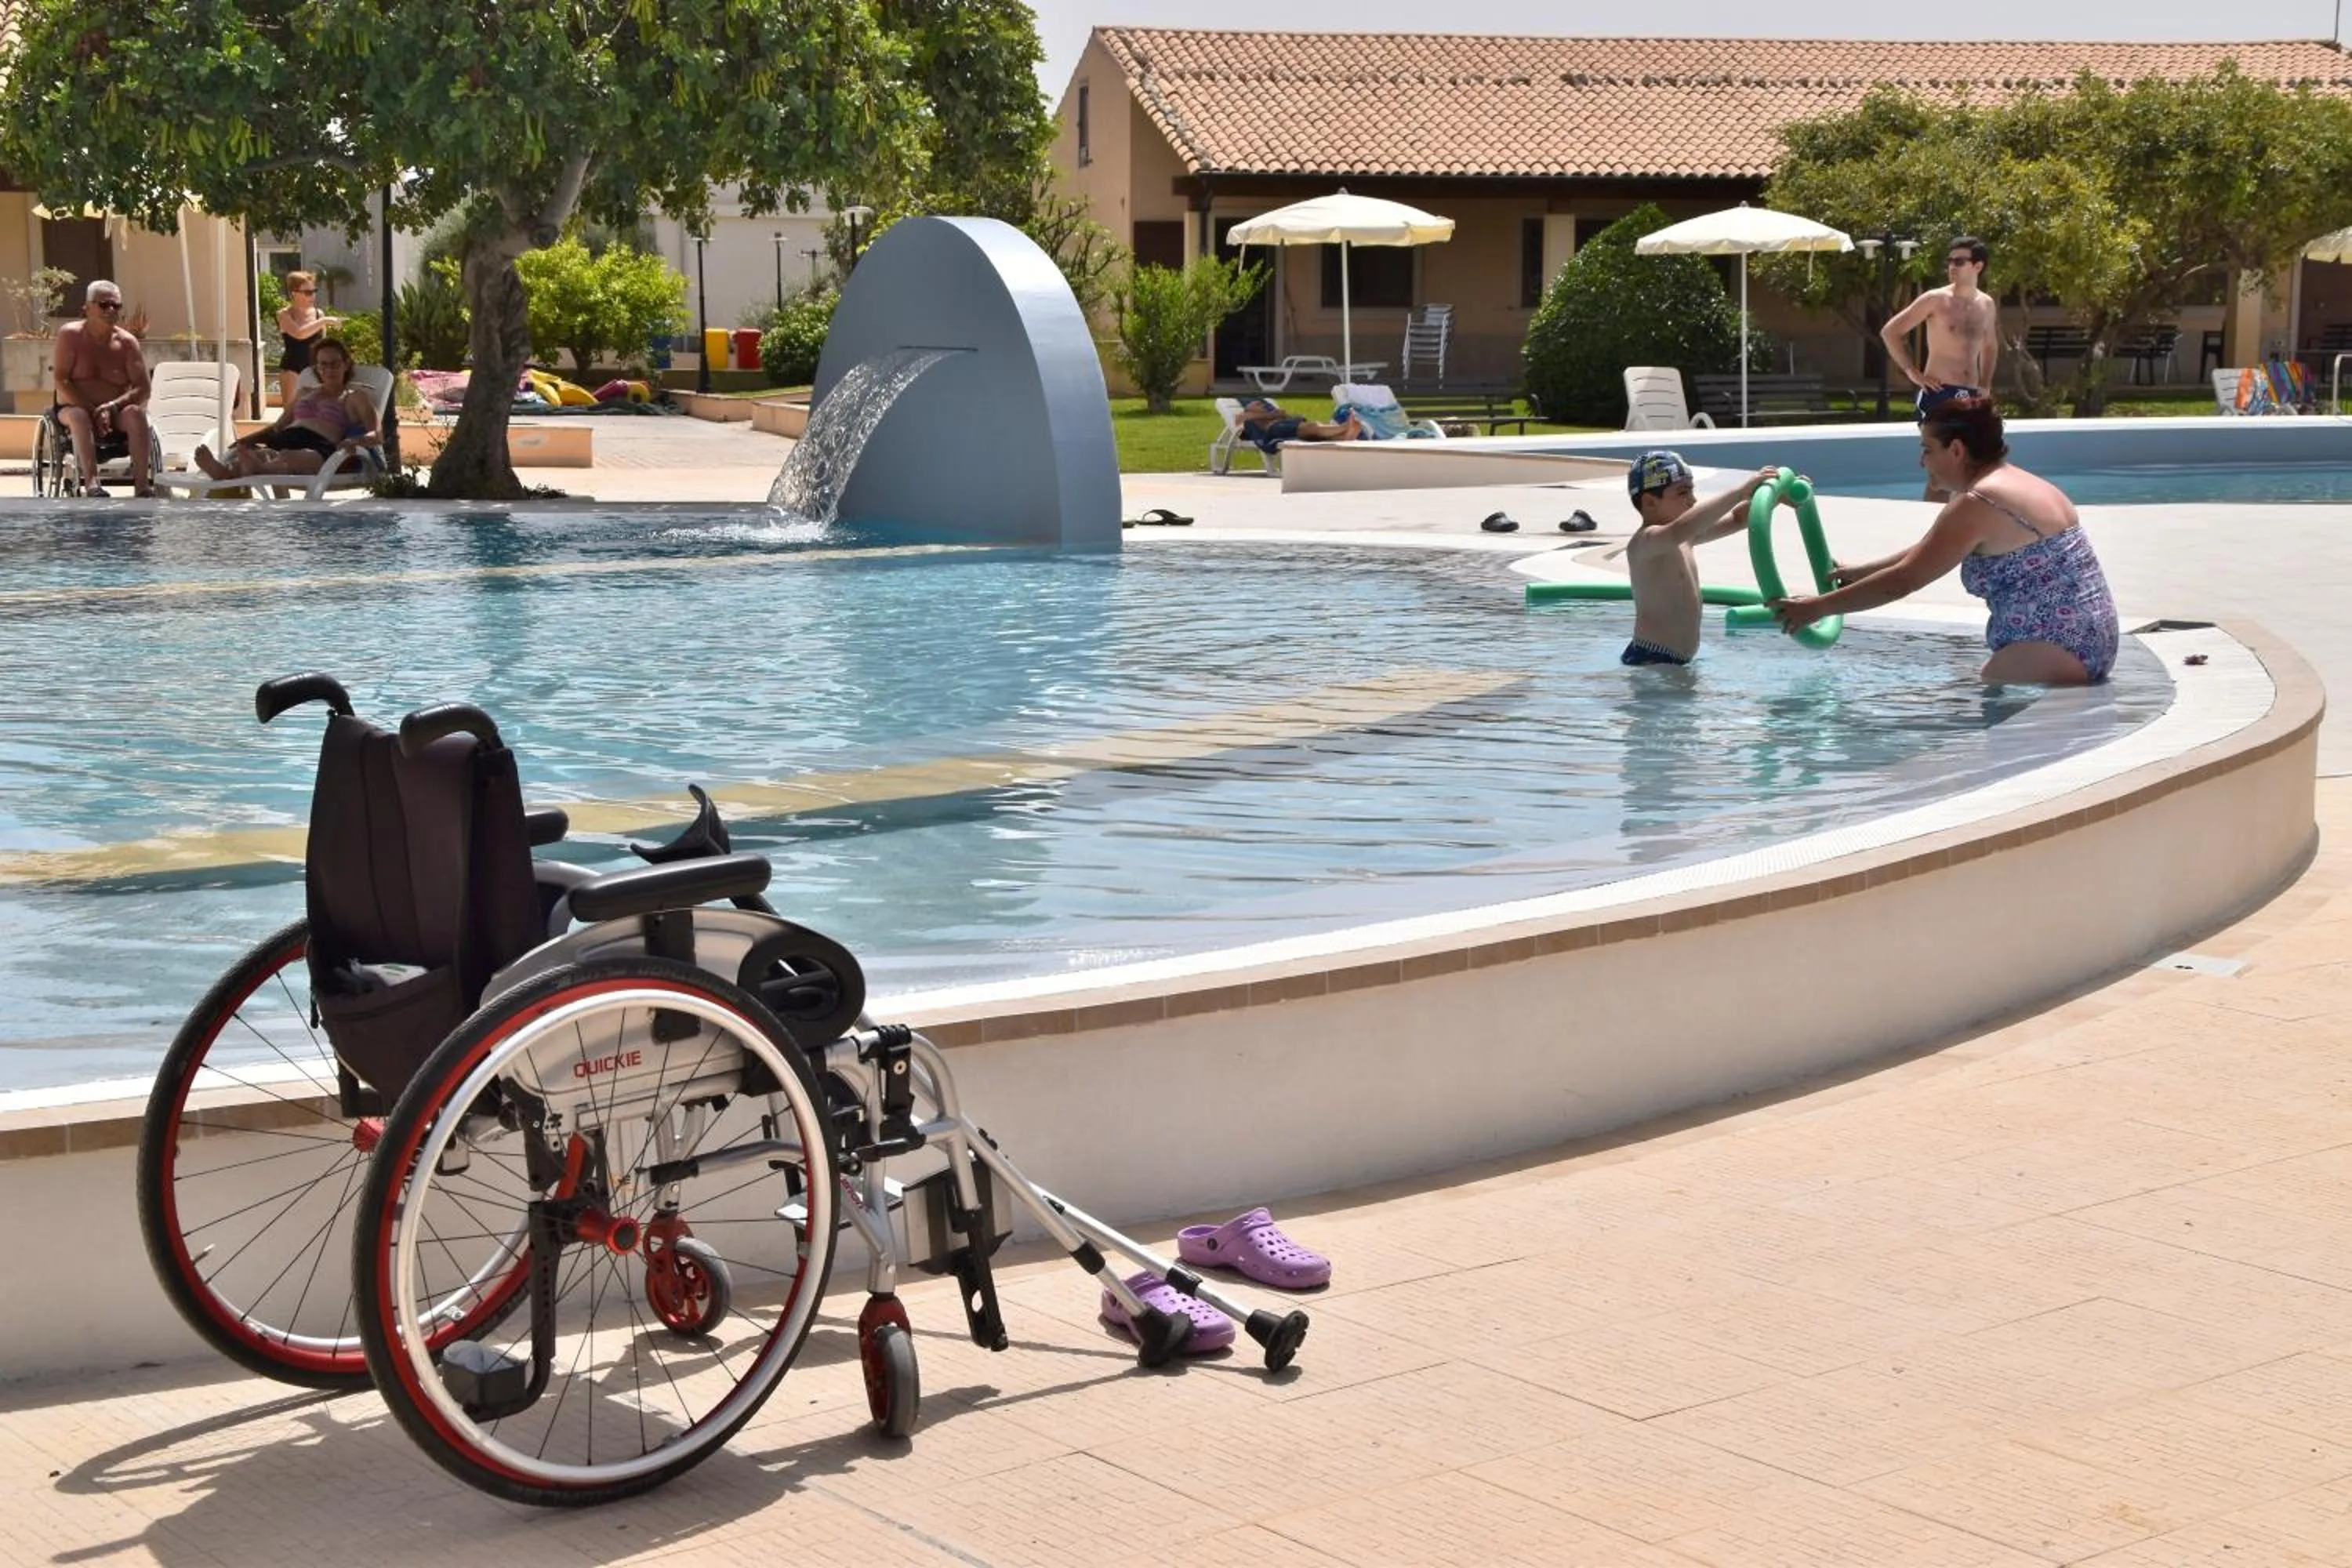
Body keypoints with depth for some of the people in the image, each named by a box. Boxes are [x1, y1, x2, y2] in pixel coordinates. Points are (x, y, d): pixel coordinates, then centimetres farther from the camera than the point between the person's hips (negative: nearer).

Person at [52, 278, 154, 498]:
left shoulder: (127, 343, 1)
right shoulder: (70, 335, -4)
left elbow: (142, 389, -6)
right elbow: (62, 381, -12)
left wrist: (112, 406, -24)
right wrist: (93, 411, -23)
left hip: (114, 414, 2)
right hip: (74, 407, -2)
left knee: (136, 413, -29)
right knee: (79, 415, -35)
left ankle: (142, 484, -38)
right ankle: (91, 482, -50)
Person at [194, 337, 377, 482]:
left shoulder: (355, 398, 19)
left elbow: (375, 435, 5)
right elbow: (277, 427, 35)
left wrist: (355, 441, -21)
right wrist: (248, 439, 14)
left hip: (319, 447, -6)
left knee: (286, 457, -45)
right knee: (240, 452, -32)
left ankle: (255, 469, -79)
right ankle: (224, 470, -67)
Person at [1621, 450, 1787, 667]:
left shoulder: (1686, 540, 16)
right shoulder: (1646, 540, -16)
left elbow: (1736, 519, 25)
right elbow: (1681, 530, -38)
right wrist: (1740, 492, -36)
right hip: (1651, 660, -10)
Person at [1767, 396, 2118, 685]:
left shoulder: (1977, 503, -14)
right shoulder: (2017, 484, 17)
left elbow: (1902, 582, -14)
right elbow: (1925, 555, 29)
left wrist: (1818, 607, -6)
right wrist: (1859, 573, 35)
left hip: (2052, 656, -10)